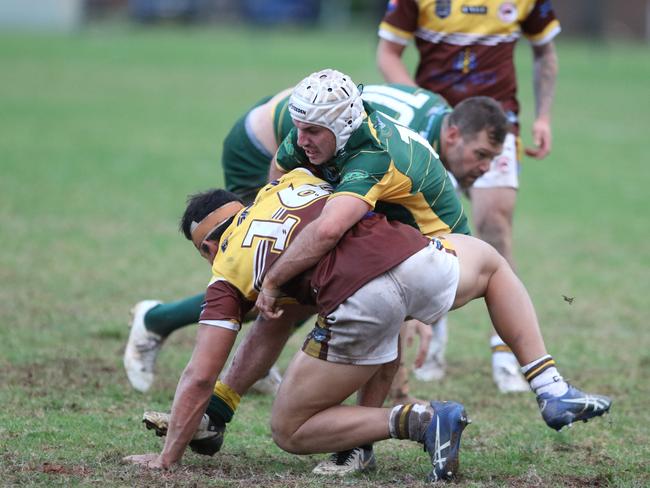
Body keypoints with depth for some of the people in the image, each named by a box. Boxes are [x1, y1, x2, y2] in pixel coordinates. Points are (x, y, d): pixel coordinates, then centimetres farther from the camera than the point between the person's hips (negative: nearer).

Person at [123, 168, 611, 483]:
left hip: (357, 303, -4)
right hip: (410, 258, 4)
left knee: (290, 431, 16)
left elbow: (199, 377, 14)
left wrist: (167, 456, 20)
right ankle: (554, 393, 26)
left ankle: (419, 421, -2)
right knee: (491, 261, 38)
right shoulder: (290, 183, 29)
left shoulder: (228, 273, 19)